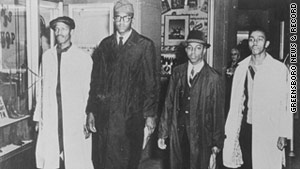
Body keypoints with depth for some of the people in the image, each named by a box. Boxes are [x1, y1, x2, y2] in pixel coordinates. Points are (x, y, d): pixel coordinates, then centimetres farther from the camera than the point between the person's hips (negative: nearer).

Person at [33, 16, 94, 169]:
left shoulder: (84, 59, -2)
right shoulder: (47, 56, 10)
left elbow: (88, 92, -2)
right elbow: (41, 87, 13)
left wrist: (87, 121, -4)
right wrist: (38, 117, 11)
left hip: (74, 120, -3)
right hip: (49, 120, 3)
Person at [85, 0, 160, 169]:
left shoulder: (145, 45, -1)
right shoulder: (105, 44, 9)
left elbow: (152, 82, -2)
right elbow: (95, 79, 9)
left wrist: (150, 114, -5)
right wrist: (91, 111, 6)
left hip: (131, 114, -3)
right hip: (104, 112, 3)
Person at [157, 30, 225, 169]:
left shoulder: (214, 79, -8)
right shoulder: (177, 72, 3)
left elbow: (218, 112, -4)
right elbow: (168, 103, 5)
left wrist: (217, 142, 0)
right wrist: (162, 133, 4)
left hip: (201, 136, -3)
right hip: (177, 133, 3)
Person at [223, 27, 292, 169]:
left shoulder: (279, 69, -3)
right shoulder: (241, 68, 8)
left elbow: (285, 104, -4)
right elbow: (235, 103, 10)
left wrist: (283, 135, -9)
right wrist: (230, 131, 7)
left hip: (268, 130, -3)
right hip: (246, 128, 3)